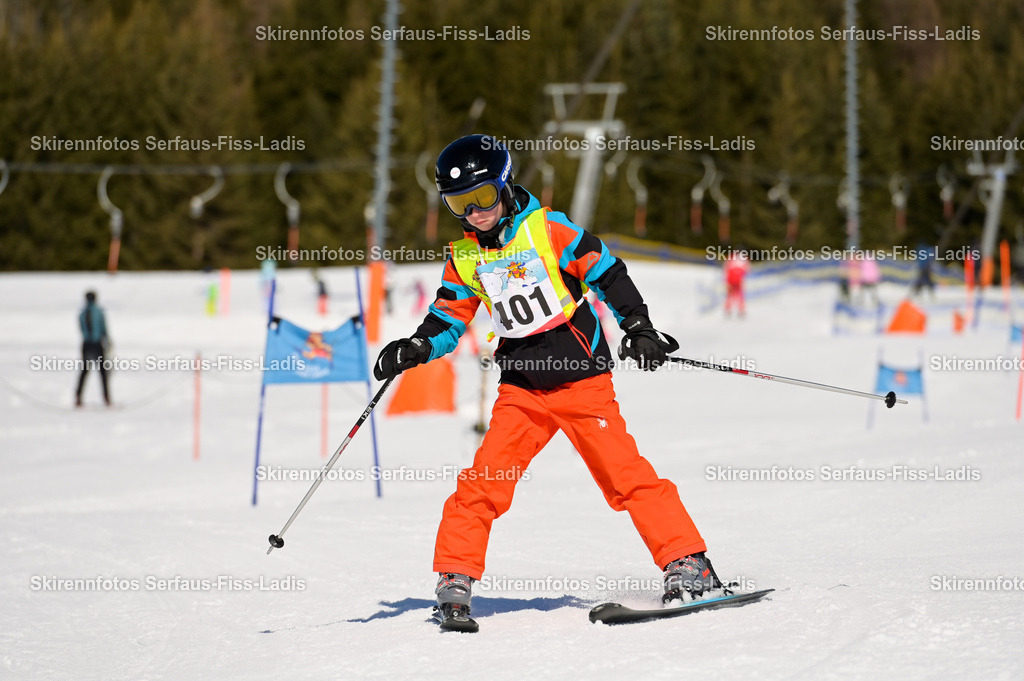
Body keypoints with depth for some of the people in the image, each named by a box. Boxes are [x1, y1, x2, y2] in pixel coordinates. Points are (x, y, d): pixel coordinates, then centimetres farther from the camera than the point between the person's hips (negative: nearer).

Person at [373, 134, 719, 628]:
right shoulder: (464, 258, 7)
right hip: (521, 390, 4)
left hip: (582, 378, -4)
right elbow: (447, 320, 14)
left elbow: (607, 275, -1)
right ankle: (455, 578, 1)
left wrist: (638, 328, -9)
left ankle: (687, 564, -4)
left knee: (626, 475, -9)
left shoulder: (549, 230, -6)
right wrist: (414, 349, -4)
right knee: (483, 481, -8)